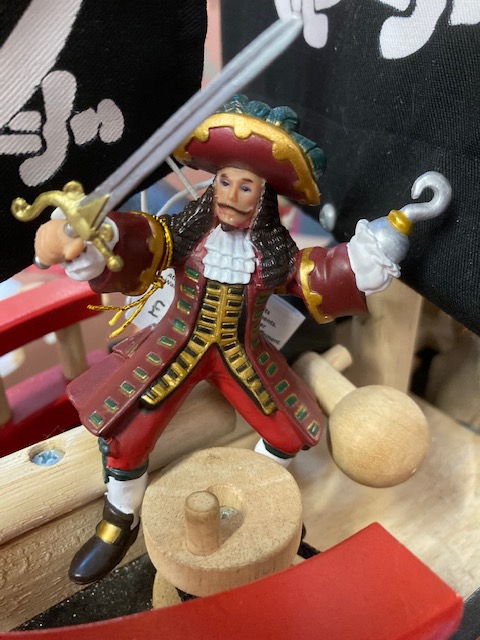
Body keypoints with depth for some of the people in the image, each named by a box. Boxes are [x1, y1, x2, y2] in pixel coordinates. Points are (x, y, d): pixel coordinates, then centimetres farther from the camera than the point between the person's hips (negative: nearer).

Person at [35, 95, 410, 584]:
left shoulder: (276, 254, -10)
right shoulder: (182, 232, -16)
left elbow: (336, 273, -11)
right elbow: (130, 245, -33)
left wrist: (398, 224, -20)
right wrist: (80, 240, -57)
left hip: (241, 358, 2)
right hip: (176, 350, -2)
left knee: (291, 435, 7)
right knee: (125, 436, -6)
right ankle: (120, 524, 27)